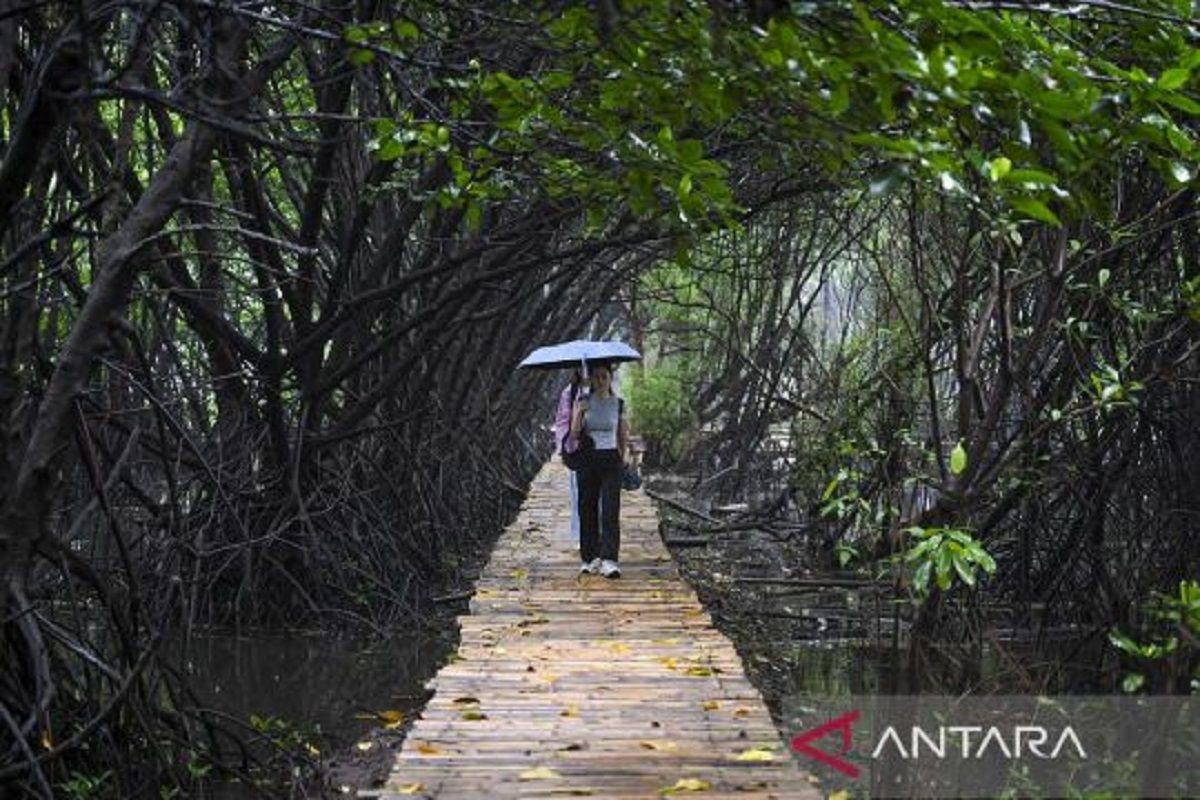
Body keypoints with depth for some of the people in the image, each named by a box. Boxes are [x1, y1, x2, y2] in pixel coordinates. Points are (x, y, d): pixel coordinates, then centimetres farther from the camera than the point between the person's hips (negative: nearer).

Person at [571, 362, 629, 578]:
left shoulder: (618, 404, 4)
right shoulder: (583, 402, 2)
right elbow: (574, 434, -6)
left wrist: (622, 458, 9)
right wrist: (579, 413, -20)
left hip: (611, 461, -1)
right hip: (587, 460, 1)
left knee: (610, 511, -10)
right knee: (588, 510, 4)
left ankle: (609, 561, -16)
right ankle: (589, 558, 16)